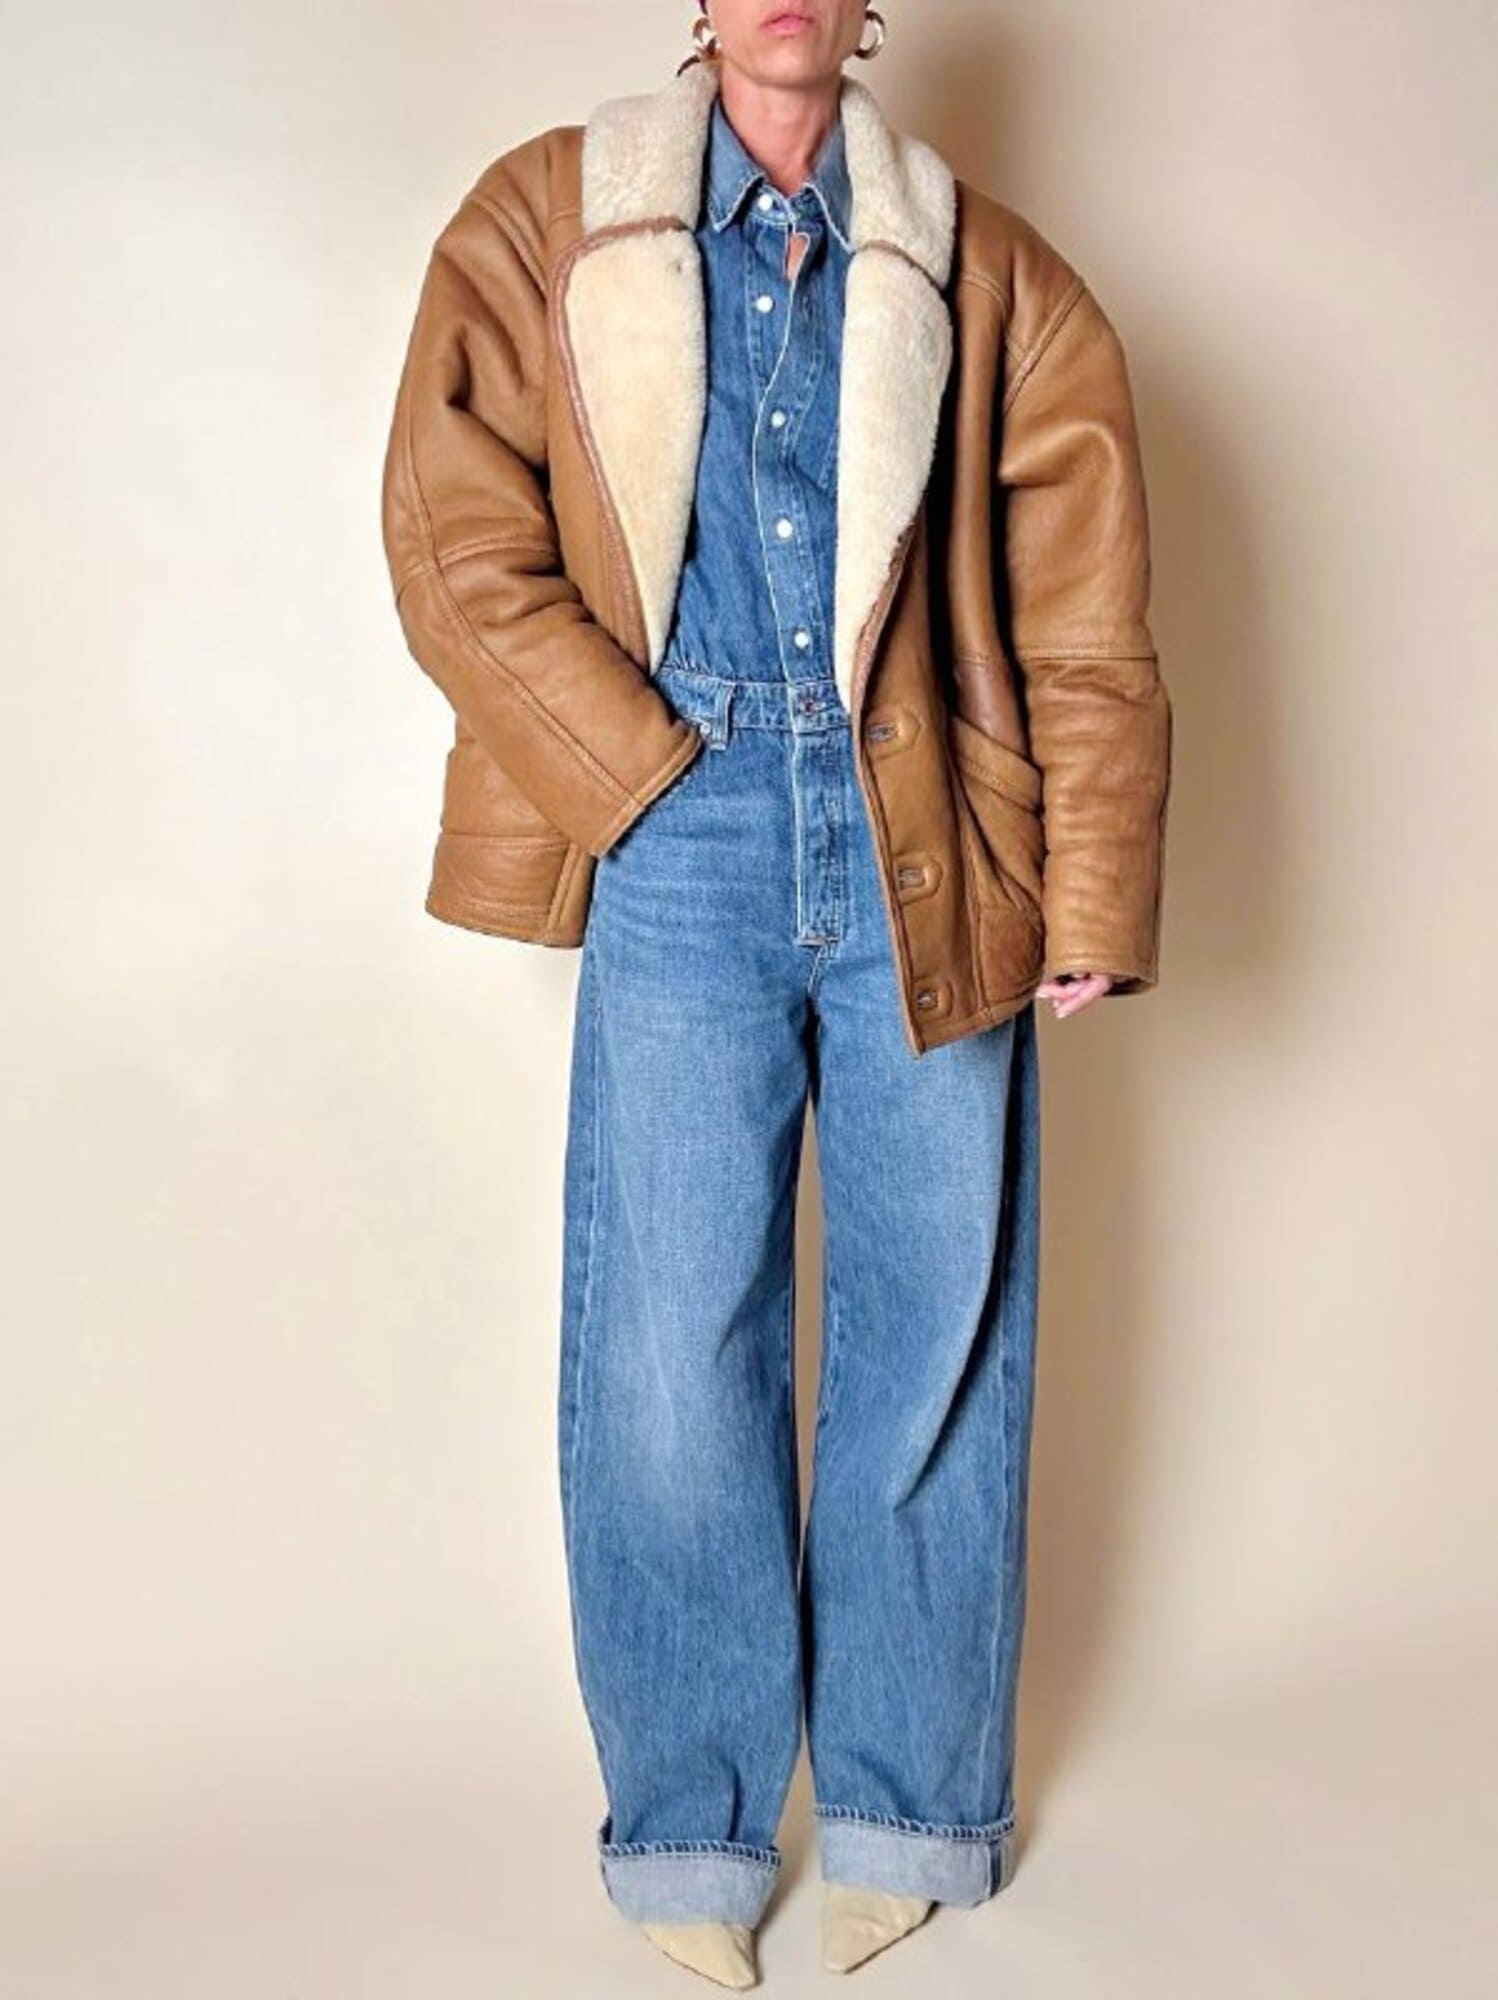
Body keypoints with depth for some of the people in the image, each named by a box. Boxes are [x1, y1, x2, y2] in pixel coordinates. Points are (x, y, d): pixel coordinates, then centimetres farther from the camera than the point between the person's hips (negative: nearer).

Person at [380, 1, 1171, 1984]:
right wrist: (654, 781, -7)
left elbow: (1088, 619, 8)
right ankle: (693, 1825, 18)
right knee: (667, 1357, -2)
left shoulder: (989, 276, 13)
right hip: (679, 845, -1)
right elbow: (460, 549, 1)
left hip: (930, 852, 1)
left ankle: (905, 1805, 23)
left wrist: (1092, 896, 0)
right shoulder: (543, 223, 11)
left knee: (936, 1338, 5)